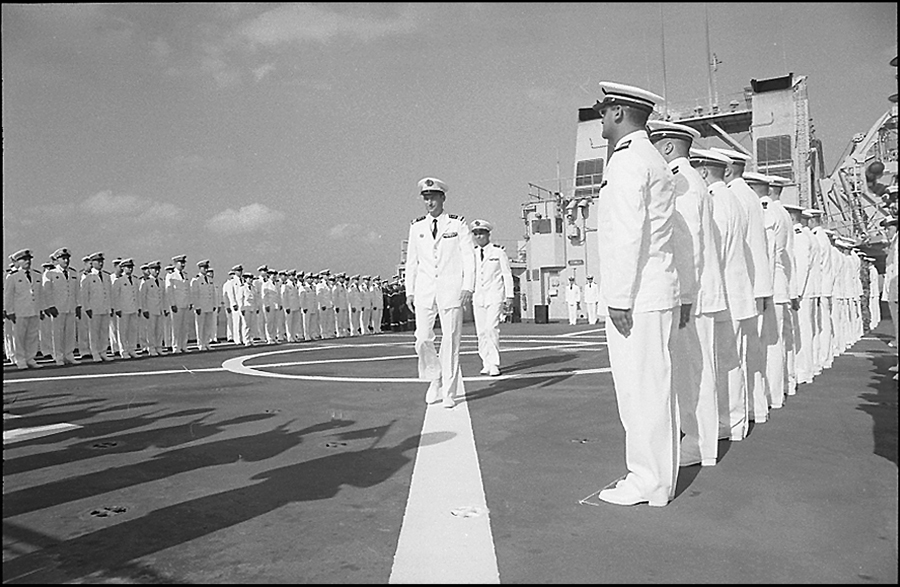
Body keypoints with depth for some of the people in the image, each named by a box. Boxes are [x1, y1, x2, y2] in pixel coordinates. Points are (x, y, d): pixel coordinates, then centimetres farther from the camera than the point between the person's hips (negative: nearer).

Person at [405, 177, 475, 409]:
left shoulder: (458, 224, 2)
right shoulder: (416, 227, 10)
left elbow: (469, 257, 0)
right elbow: (411, 261, 13)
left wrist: (468, 287, -10)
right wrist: (409, 291, 7)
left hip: (451, 289, -2)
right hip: (424, 290, 3)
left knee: (450, 340, -1)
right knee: (423, 340, -3)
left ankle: (449, 392, 10)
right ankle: (435, 380, 22)